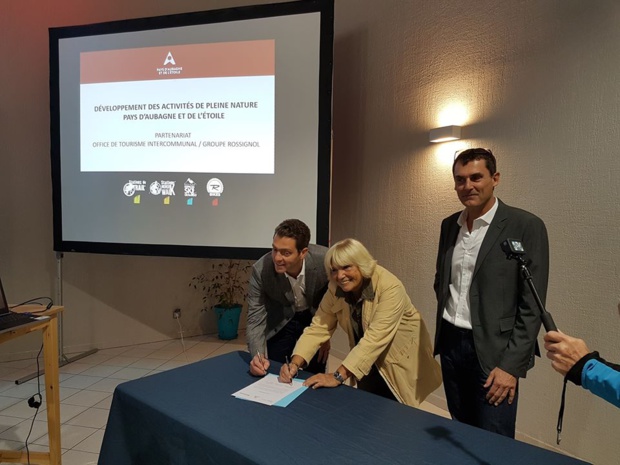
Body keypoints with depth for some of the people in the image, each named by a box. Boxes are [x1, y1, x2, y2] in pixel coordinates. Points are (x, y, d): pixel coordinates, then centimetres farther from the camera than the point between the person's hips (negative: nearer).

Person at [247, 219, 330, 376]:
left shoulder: (324, 260, -30)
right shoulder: (261, 270, -30)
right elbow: (255, 318, -21)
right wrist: (259, 355, -36)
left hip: (316, 317, 0)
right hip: (280, 320, 0)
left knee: (314, 376, 8)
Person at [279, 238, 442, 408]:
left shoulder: (390, 288, -31)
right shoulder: (336, 289, -14)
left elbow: (375, 338, -37)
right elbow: (318, 328, -14)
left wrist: (338, 376, -40)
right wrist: (295, 363, -28)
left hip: (401, 359, -4)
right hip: (370, 360, 5)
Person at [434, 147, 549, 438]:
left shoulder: (526, 226, -10)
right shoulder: (449, 225, 7)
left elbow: (532, 305, -12)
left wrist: (511, 365, -14)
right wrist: (444, 330, 11)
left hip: (493, 351, -5)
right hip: (450, 344, 5)